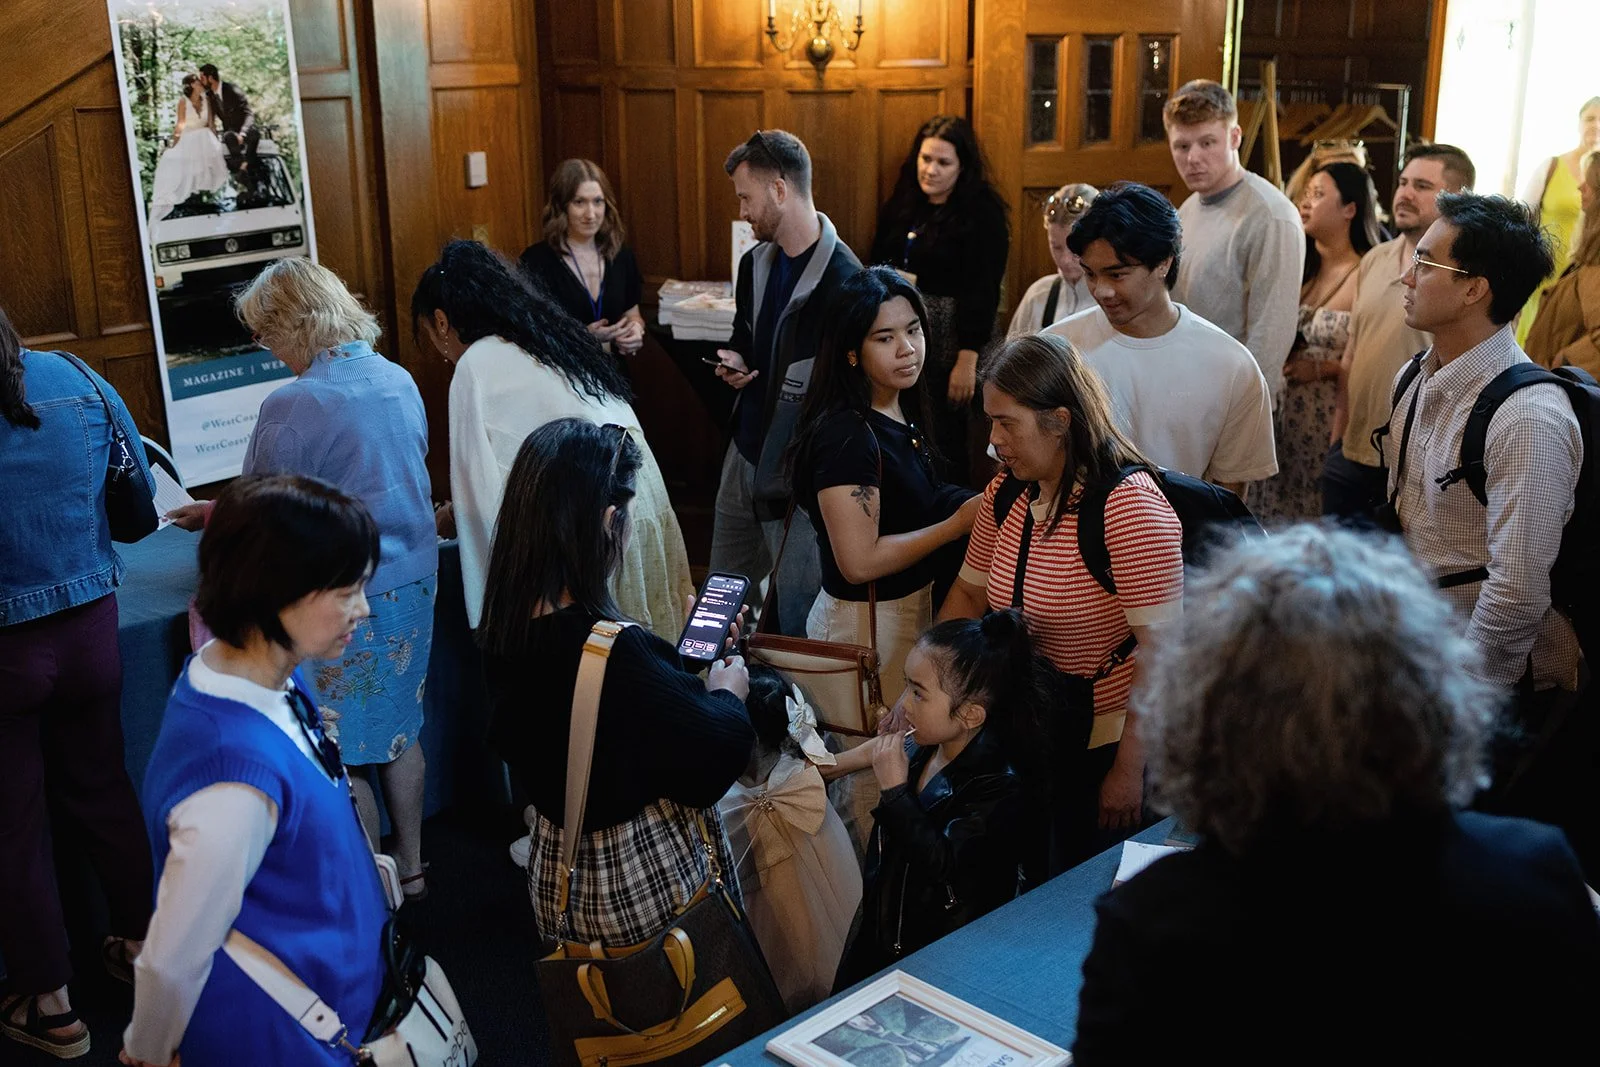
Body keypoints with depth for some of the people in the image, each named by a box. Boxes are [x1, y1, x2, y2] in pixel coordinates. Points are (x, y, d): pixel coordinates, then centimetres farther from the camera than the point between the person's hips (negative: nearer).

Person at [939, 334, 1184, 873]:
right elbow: (970, 592, 11)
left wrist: (1130, 768, -21)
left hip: (1108, 744, -7)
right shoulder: (1006, 492, 0)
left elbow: (1161, 648, -24)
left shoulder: (1129, 505, -24)